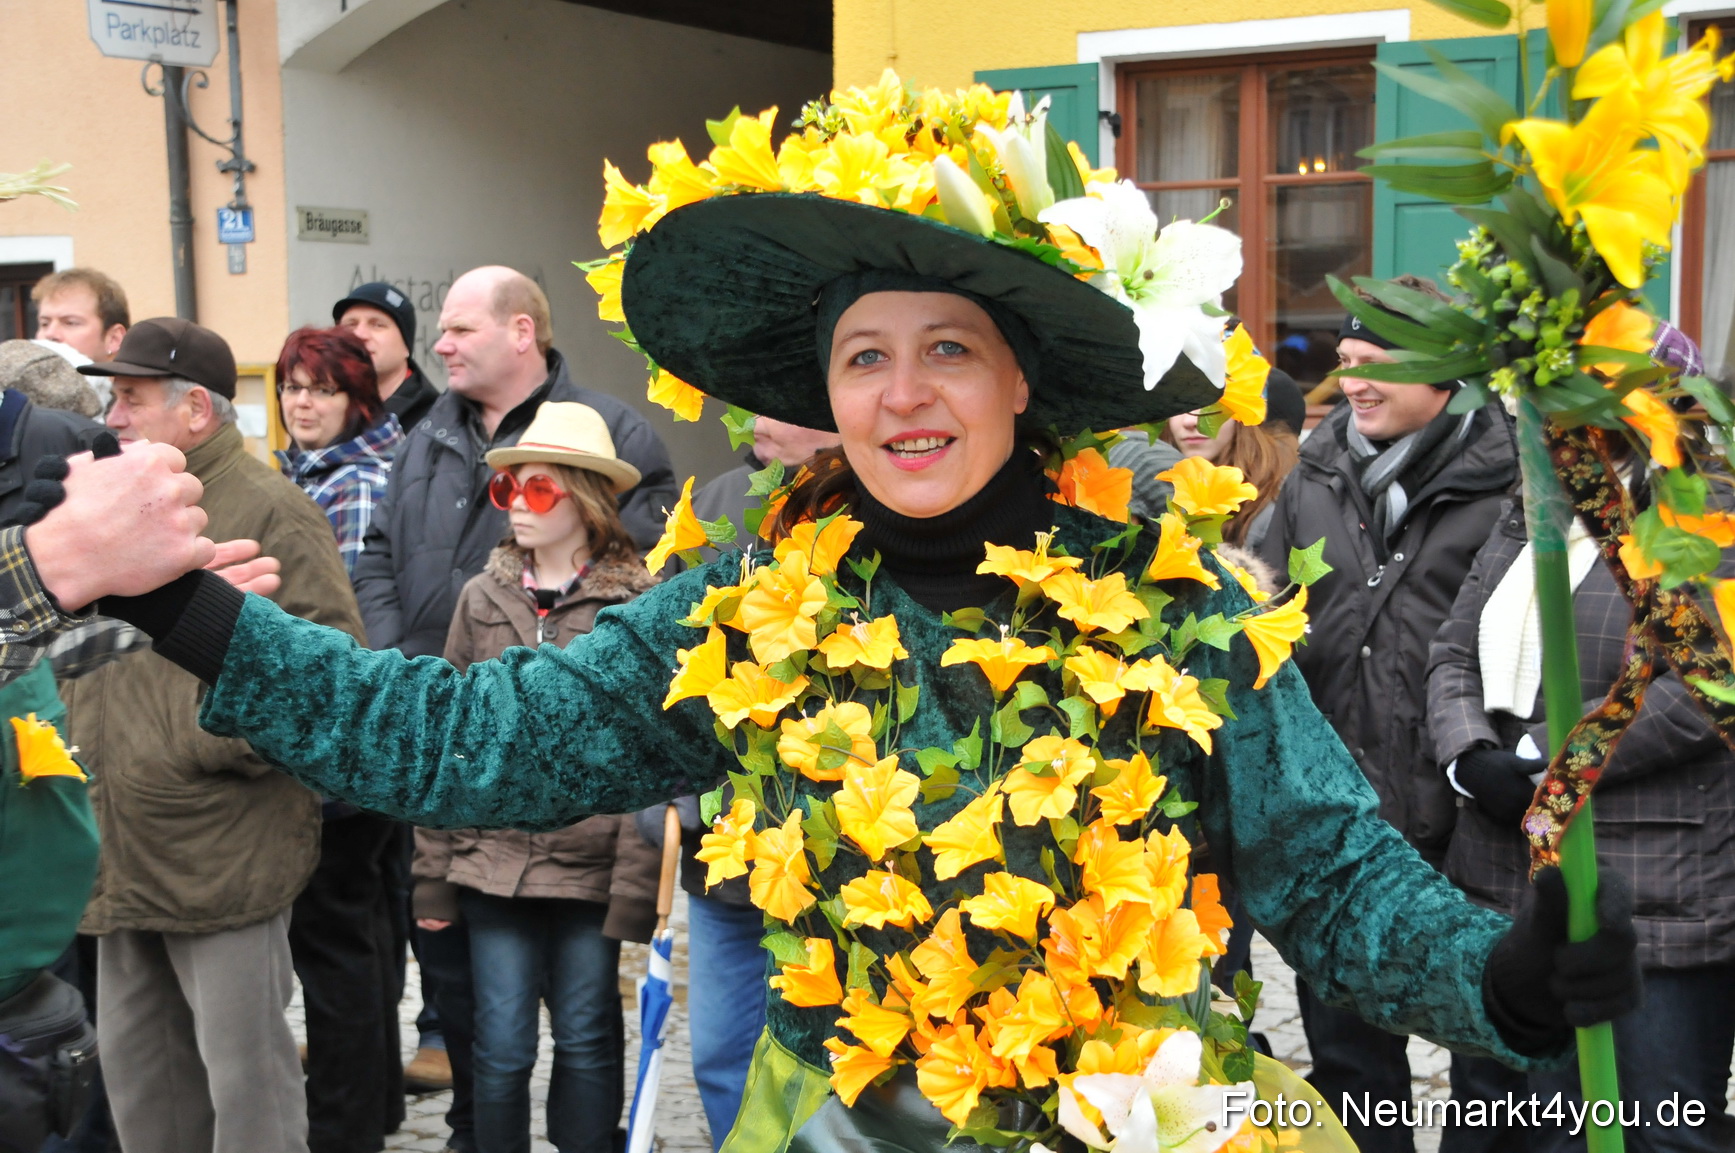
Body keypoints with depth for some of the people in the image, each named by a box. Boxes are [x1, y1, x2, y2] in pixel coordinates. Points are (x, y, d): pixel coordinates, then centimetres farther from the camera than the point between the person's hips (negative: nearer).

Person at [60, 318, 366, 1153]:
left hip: (224, 854, -8)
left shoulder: (268, 512, -10)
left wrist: (212, 745, -19)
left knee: (243, 1070, 1)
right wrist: (79, 747, 11)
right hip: (124, 856, 8)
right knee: (136, 1067, 18)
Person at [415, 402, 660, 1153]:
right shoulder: (483, 598, 7)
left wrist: (634, 888, -12)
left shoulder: (637, 605, -4)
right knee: (501, 1047, 9)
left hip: (591, 865, -2)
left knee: (587, 1040, 10)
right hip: (492, 859, 3)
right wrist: (433, 876, 4)